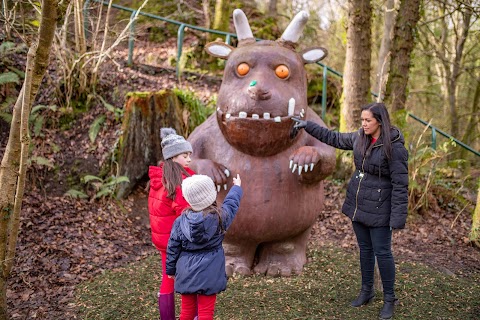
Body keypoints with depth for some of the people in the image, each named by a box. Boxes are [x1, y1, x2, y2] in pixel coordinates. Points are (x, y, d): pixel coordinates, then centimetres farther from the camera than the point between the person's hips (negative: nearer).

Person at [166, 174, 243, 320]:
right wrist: (237, 187, 30)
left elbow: (173, 248, 1)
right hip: (209, 273, -2)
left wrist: (171, 269, 15)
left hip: (186, 273, 2)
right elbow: (231, 203, 10)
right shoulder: (219, 217, -10)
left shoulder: (181, 221, -7)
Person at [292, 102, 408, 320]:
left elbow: (400, 185, -19)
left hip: (379, 209, -6)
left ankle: (389, 299, 19)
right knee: (365, 249, 17)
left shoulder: (395, 147, -19)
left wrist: (398, 217, -20)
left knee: (382, 252, 3)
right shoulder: (359, 138, 1)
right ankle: (366, 290, 33)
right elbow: (333, 138, 16)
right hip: (357, 205, 7)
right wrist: (307, 125, 14)